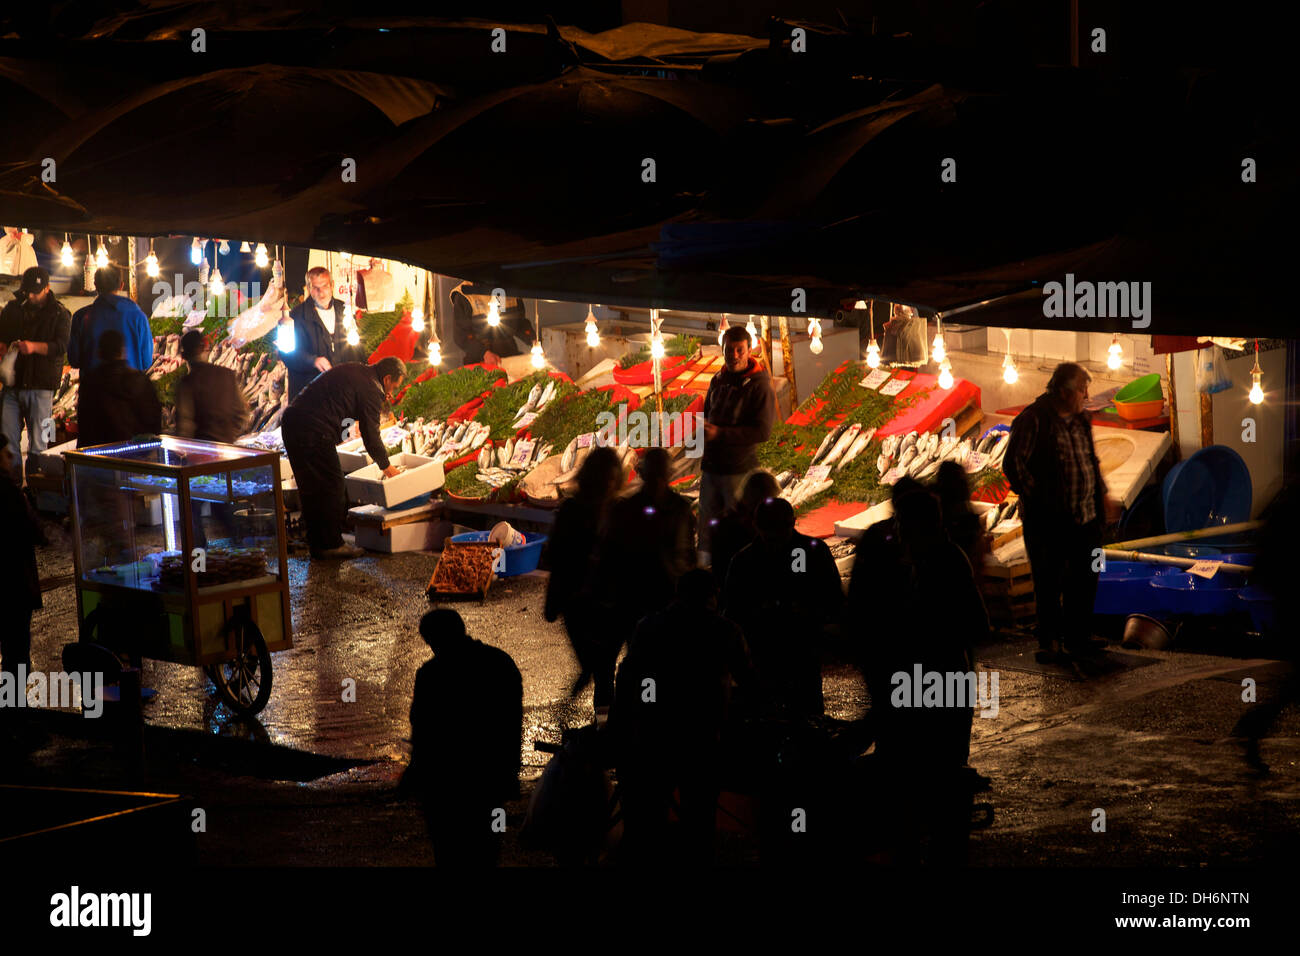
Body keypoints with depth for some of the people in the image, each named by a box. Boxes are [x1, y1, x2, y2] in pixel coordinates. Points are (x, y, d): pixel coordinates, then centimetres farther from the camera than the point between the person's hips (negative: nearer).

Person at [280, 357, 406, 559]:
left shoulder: (354, 369, 19)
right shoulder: (371, 390, -7)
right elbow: (370, 435, -4)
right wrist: (387, 467, 7)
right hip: (314, 433, -10)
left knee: (311, 488, 17)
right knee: (332, 489, 1)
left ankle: (317, 544, 24)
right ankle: (331, 545, 7)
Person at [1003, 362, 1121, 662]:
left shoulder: (1080, 420, 12)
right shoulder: (1033, 420, -11)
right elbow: (1014, 464, -12)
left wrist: (1103, 495, 16)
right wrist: (1036, 498, -12)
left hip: (1085, 518, 7)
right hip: (1048, 521, -7)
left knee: (1084, 580, 11)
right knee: (1048, 582, 1)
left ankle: (1077, 639, 22)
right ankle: (1049, 642, 12)